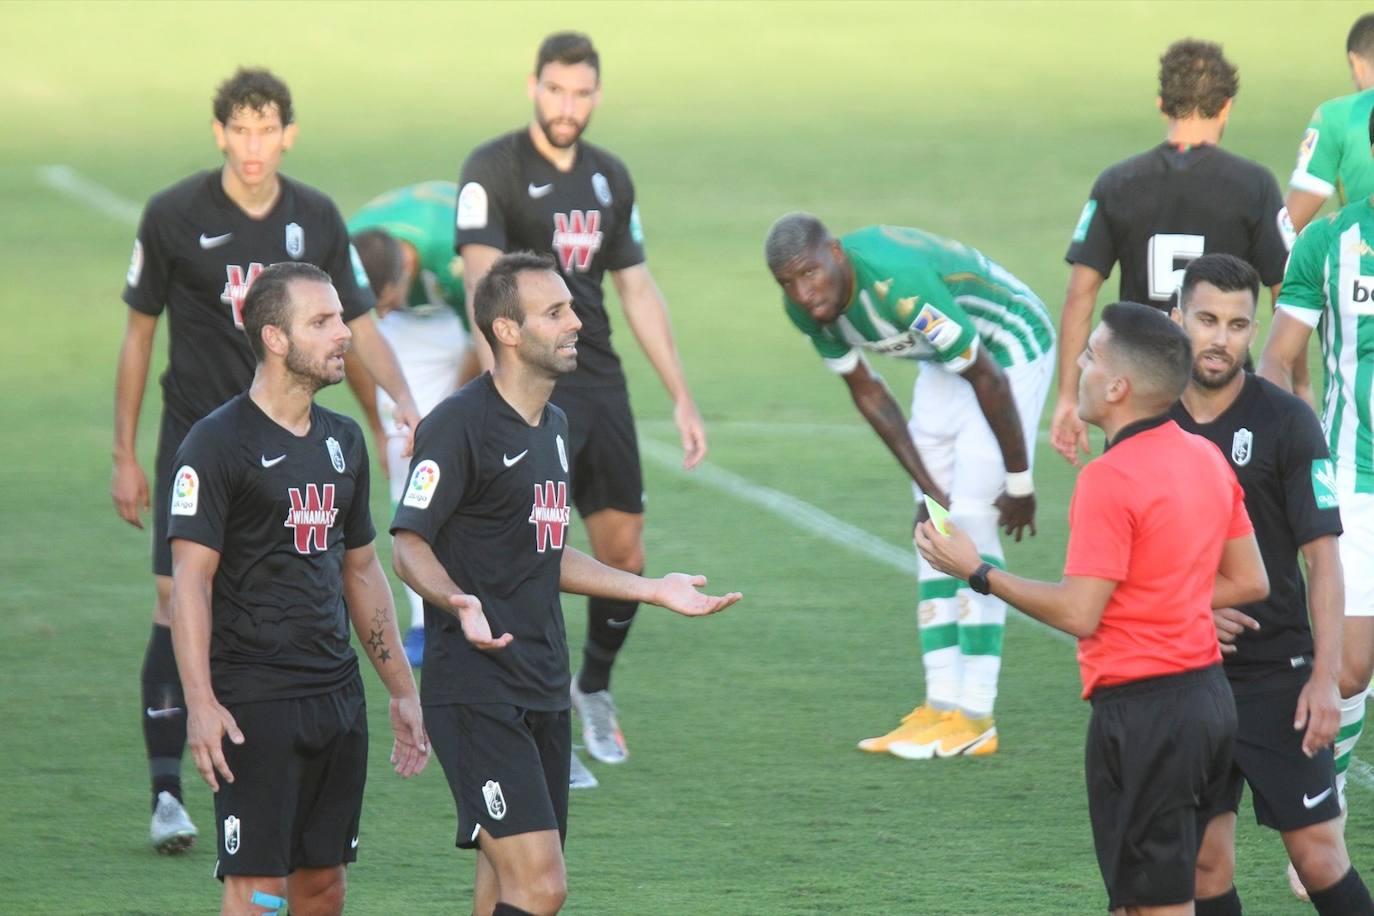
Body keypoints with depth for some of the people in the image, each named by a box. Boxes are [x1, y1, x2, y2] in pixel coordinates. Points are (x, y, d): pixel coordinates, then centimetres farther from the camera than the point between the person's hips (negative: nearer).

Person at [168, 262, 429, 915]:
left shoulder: (343, 439, 14)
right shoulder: (217, 444, -8)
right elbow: (190, 578, -12)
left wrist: (402, 690, 21)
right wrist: (201, 702, -22)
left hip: (338, 693, 7)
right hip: (254, 703, -7)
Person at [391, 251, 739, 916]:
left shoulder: (554, 425, 17)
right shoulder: (458, 424, -11)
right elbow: (409, 546, -14)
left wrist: (653, 590, 27)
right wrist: (459, 602, -33)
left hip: (543, 688, 9)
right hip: (476, 692, -9)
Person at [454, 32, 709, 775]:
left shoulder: (609, 177, 13)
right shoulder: (493, 169, -6)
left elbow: (637, 289, 20)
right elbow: (481, 275, -19)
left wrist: (682, 399, 18)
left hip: (600, 385, 6)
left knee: (625, 556, 7)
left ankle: (593, 687, 32)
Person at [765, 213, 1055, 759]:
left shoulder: (900, 284, -38)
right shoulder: (806, 307, -13)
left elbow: (988, 380, -28)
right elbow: (867, 393, 1)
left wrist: (1019, 485, -17)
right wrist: (930, 488, 0)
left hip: (1011, 350, -8)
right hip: (946, 360, 8)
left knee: (971, 525, -13)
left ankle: (975, 720, -11)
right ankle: (941, 706, 9)